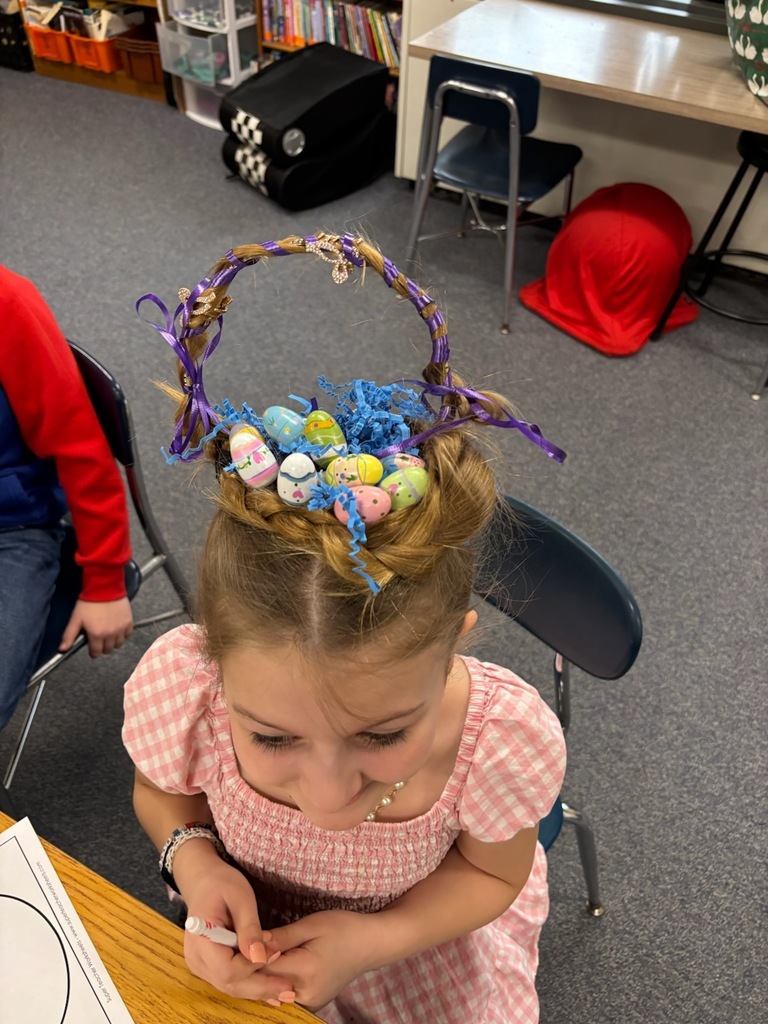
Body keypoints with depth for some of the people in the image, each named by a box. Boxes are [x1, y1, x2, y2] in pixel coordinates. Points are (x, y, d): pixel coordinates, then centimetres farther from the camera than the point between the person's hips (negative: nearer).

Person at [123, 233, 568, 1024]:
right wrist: (192, 858, -30)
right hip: (250, 925, 1)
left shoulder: (507, 741, -37)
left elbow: (490, 873, -13)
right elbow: (161, 792, -10)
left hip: (426, 927, 0)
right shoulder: (174, 687, -36)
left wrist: (372, 942, -27)